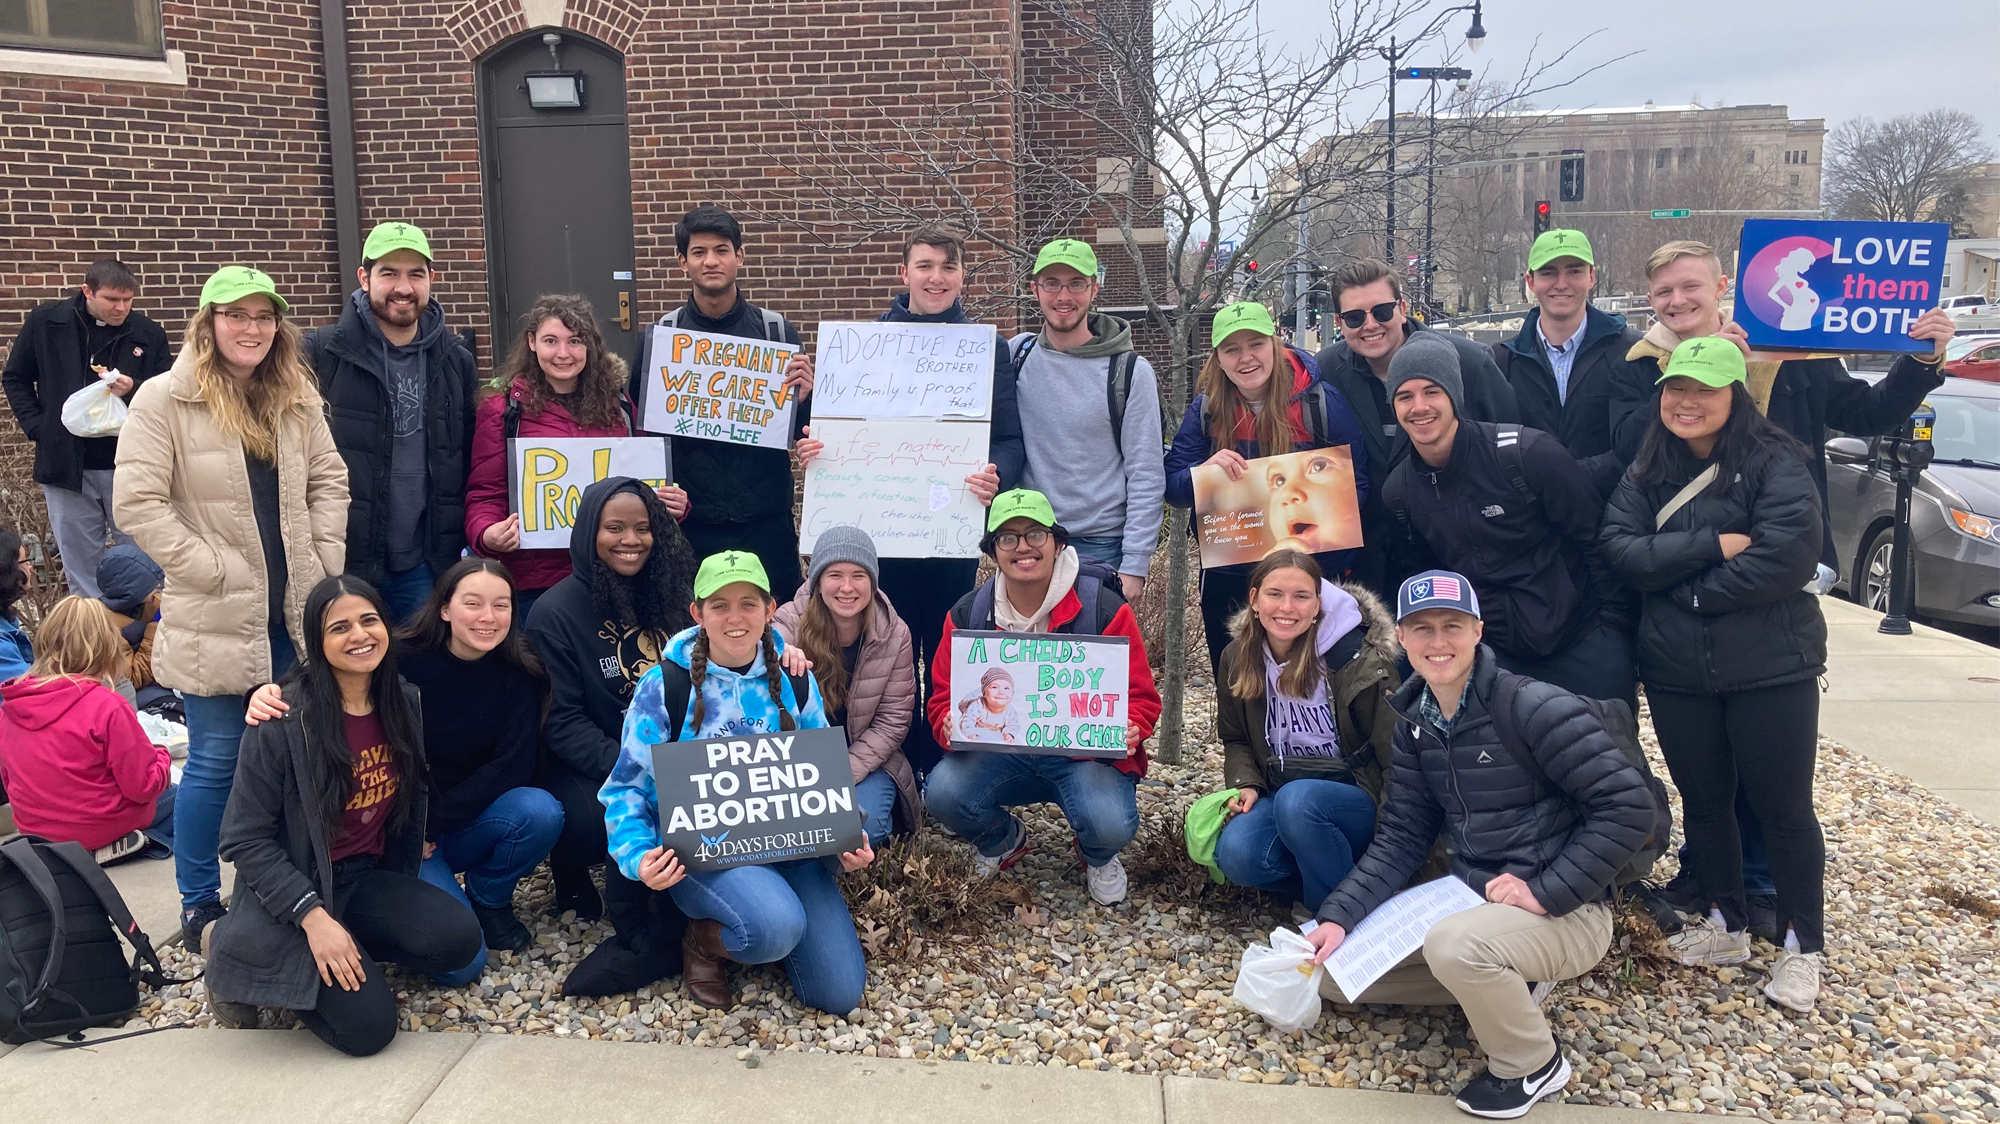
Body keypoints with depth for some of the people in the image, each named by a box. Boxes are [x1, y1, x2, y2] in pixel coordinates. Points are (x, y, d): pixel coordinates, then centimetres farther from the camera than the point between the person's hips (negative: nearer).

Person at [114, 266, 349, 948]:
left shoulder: (297, 397, 8)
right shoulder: (165, 399, -9)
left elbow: (328, 478, 12)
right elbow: (138, 504, -13)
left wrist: (325, 559, 1)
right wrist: (212, 569, -15)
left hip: (295, 611, 5)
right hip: (216, 617, -5)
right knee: (215, 761, 3)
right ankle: (200, 905, 19)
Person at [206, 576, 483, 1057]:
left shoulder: (404, 703, 0)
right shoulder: (283, 723, -17)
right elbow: (245, 840, -13)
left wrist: (404, 903, 12)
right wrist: (313, 916, -22)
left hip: (367, 880, 5)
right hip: (293, 889, -4)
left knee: (458, 938, -22)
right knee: (368, 1024, -18)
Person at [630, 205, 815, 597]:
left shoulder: (776, 331, 4)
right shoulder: (659, 336, 3)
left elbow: (802, 431, 9)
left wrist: (803, 398, -12)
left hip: (766, 520, 0)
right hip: (689, 522, 0)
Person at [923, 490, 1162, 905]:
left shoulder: (1104, 608, -9)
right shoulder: (967, 614, 0)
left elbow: (1140, 697, -4)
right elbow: (944, 697, 4)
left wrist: (1129, 730, -27)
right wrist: (951, 726, -20)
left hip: (1086, 752, -2)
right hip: (1001, 753, 3)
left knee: (1111, 826, -31)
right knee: (942, 793, -26)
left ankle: (1098, 857, 14)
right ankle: (1004, 840, 14)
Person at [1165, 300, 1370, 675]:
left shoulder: (1321, 402, -9)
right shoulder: (1206, 409, -2)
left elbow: (1357, 482, -4)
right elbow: (1172, 487, -3)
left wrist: (1321, 514, -24)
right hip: (1227, 579, 2)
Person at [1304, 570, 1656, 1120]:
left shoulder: (1533, 707, -19)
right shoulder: (1415, 723, 2)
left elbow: (1629, 805, -20)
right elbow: (1400, 838, 3)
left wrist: (1547, 891, -23)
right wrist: (1337, 917, -9)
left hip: (1564, 914, -7)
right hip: (1469, 898, 7)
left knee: (1453, 945, -36)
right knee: (1336, 967, 1)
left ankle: (1533, 1064, -4)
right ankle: (1504, 987, 13)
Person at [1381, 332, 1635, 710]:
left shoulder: (1528, 453, -17)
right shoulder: (1398, 491, -3)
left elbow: (1596, 537, -10)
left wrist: (1613, 626, -8)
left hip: (1584, 647, -3)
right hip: (1497, 656, 3)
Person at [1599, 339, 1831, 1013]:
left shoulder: (1775, 464, -8)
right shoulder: (1646, 472, 6)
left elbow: (1788, 555, -20)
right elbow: (1620, 550, -7)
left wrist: (1685, 586, -13)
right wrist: (1712, 545, -18)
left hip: (1770, 669, -4)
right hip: (1677, 672, 4)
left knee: (1782, 807, 5)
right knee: (1704, 801, 15)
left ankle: (1801, 946, 23)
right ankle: (1725, 926, 33)